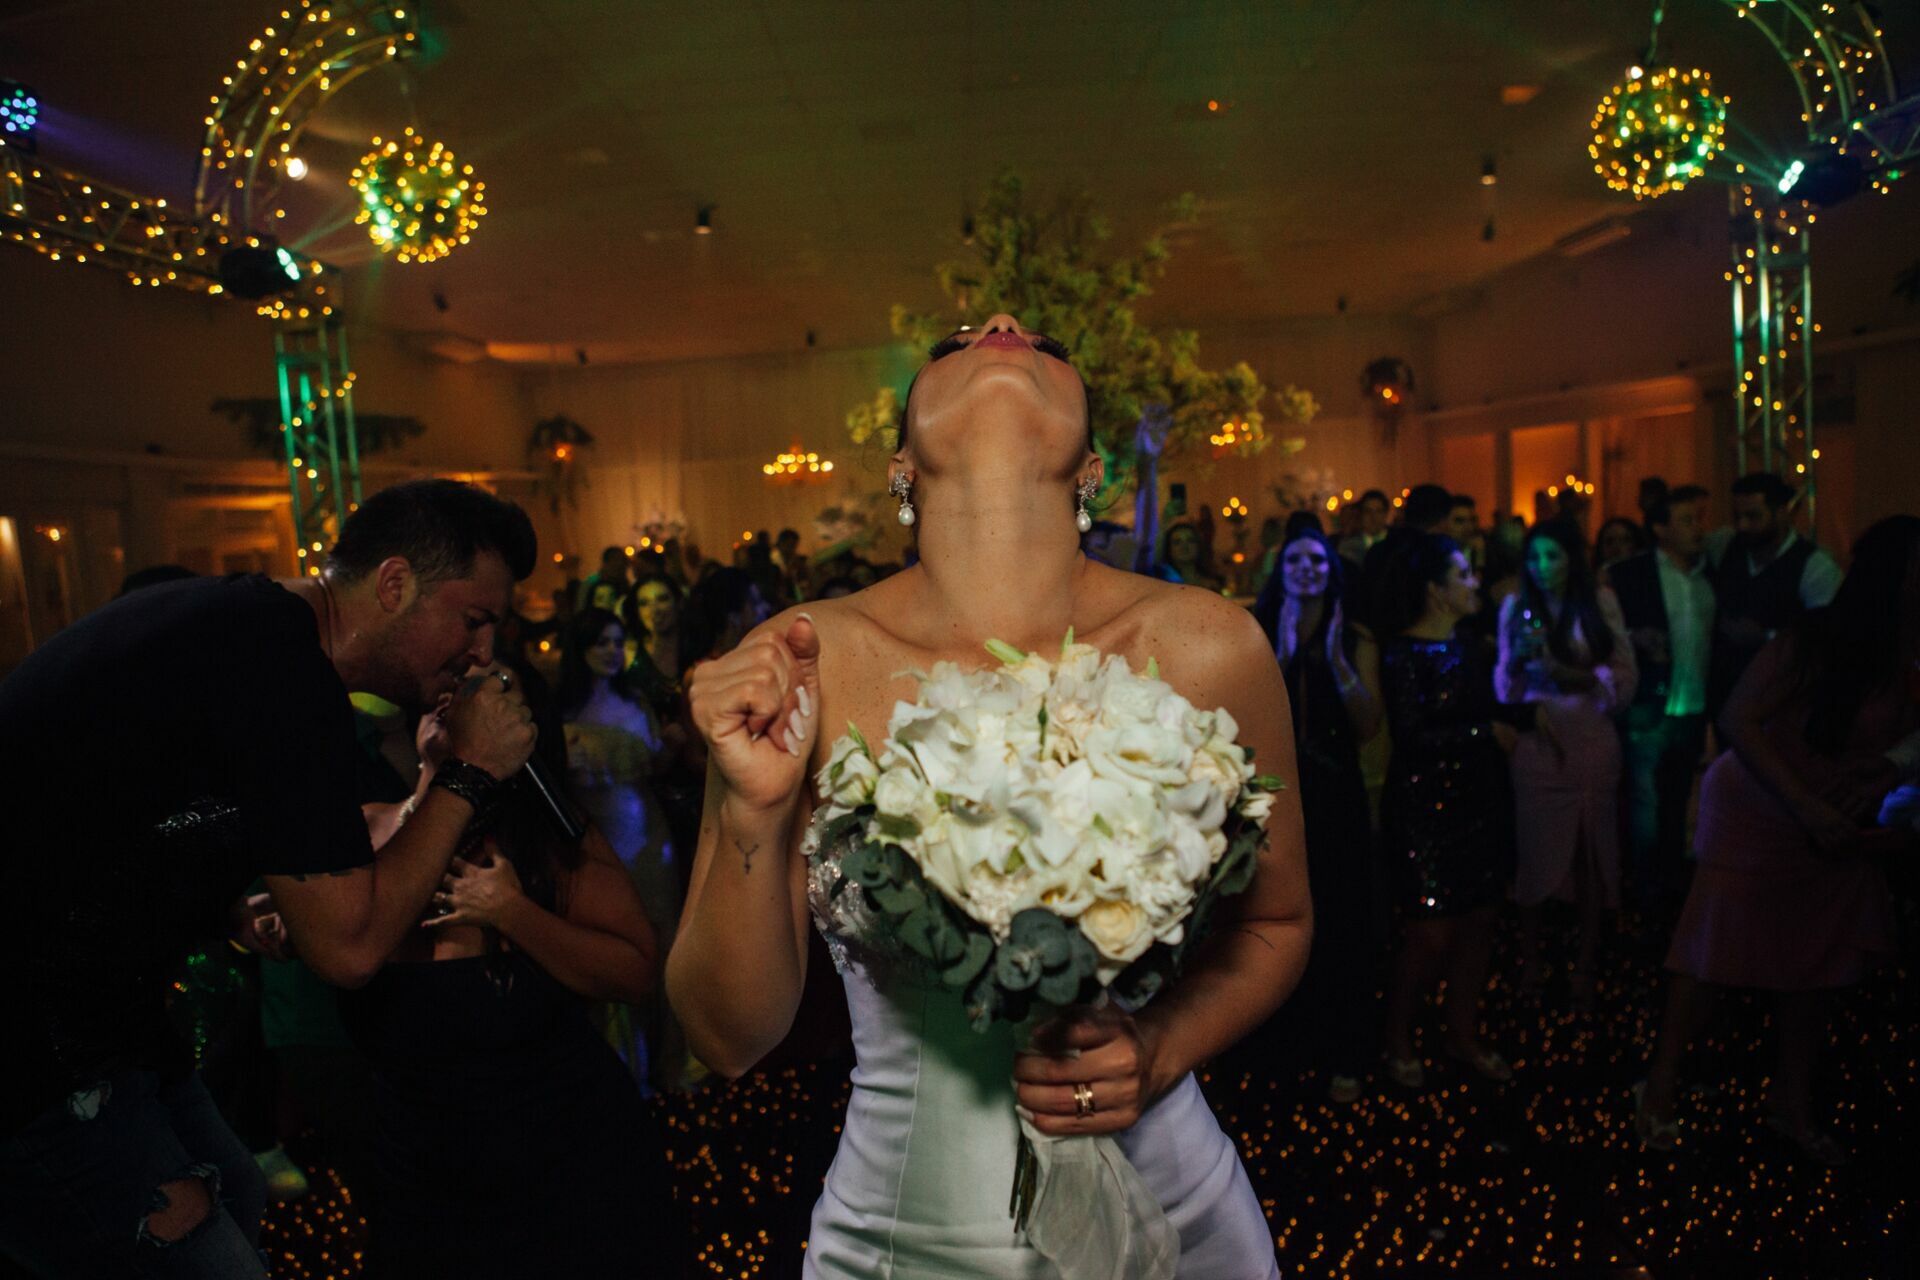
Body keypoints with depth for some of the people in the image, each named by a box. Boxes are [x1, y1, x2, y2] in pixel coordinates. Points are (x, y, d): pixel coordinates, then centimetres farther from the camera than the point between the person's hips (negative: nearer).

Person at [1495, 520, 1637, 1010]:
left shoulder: (1600, 603, 1)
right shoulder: (1516, 607, 4)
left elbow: (1625, 677, -3)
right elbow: (1505, 687, 5)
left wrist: (1564, 671, -16)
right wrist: (1519, 656, -15)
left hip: (1591, 743, 0)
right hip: (1535, 743, 1)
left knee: (1589, 855, 5)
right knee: (1534, 852, 5)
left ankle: (1585, 969, 16)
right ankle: (1530, 962, 18)